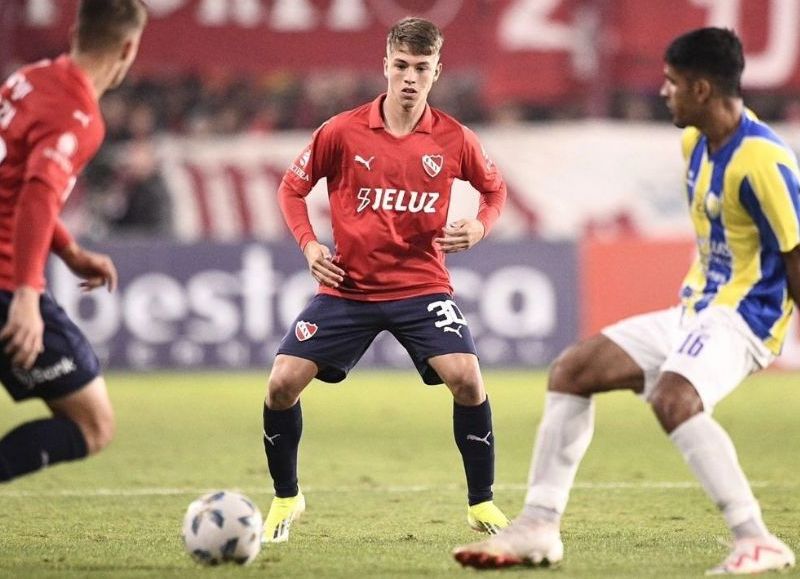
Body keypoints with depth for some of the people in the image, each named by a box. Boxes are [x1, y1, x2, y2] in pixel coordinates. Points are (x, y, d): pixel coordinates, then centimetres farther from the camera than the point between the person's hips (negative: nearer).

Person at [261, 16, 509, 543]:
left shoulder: (454, 140, -4)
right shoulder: (342, 132, -6)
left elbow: (495, 187, 14)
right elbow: (293, 187, 7)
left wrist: (480, 227, -6)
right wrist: (309, 245, -7)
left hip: (422, 285, 0)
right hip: (347, 287, 1)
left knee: (466, 377, -21)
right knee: (282, 383, -10)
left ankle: (482, 504, -1)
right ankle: (286, 499, 14)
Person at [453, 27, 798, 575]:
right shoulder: (697, 143, 8)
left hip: (742, 317, -10)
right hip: (695, 310, 10)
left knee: (672, 397, -36)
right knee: (572, 369, 7)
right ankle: (538, 528, 8)